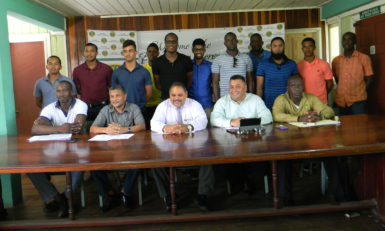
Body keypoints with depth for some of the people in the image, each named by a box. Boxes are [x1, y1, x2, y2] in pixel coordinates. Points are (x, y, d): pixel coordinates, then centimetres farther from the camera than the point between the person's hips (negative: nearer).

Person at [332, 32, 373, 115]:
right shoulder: (336, 60, 8)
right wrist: (343, 91, 8)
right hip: (341, 101, 3)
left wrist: (360, 93, -1)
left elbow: (368, 79, 2)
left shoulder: (364, 58, -2)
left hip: (358, 100, -3)